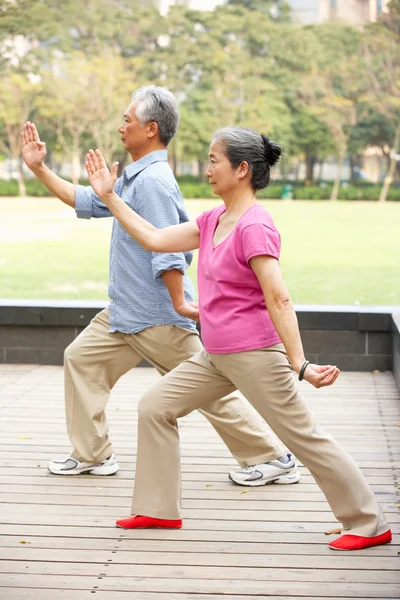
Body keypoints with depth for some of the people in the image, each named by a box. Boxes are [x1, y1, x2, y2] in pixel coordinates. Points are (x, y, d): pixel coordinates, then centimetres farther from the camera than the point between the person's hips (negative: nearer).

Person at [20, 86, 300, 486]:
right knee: (81, 358, 11)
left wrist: (180, 303, -24)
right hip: (125, 313, 10)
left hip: (157, 318, -10)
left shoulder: (153, 181, -20)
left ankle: (272, 458, 5)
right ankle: (92, 455, 20)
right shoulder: (134, 179, 13)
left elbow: (165, 250, -25)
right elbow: (87, 201, 22)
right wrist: (39, 168, 21)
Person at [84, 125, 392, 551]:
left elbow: (279, 300, -24)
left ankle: (369, 524, 9)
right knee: (155, 408, 8)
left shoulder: (254, 227, -18)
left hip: (253, 356, -9)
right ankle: (159, 510, 19)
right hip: (216, 357, 9)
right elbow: (155, 240, 15)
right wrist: (109, 197, 16)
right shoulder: (214, 220, 8)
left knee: (303, 436, -2)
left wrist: (299, 365, -28)